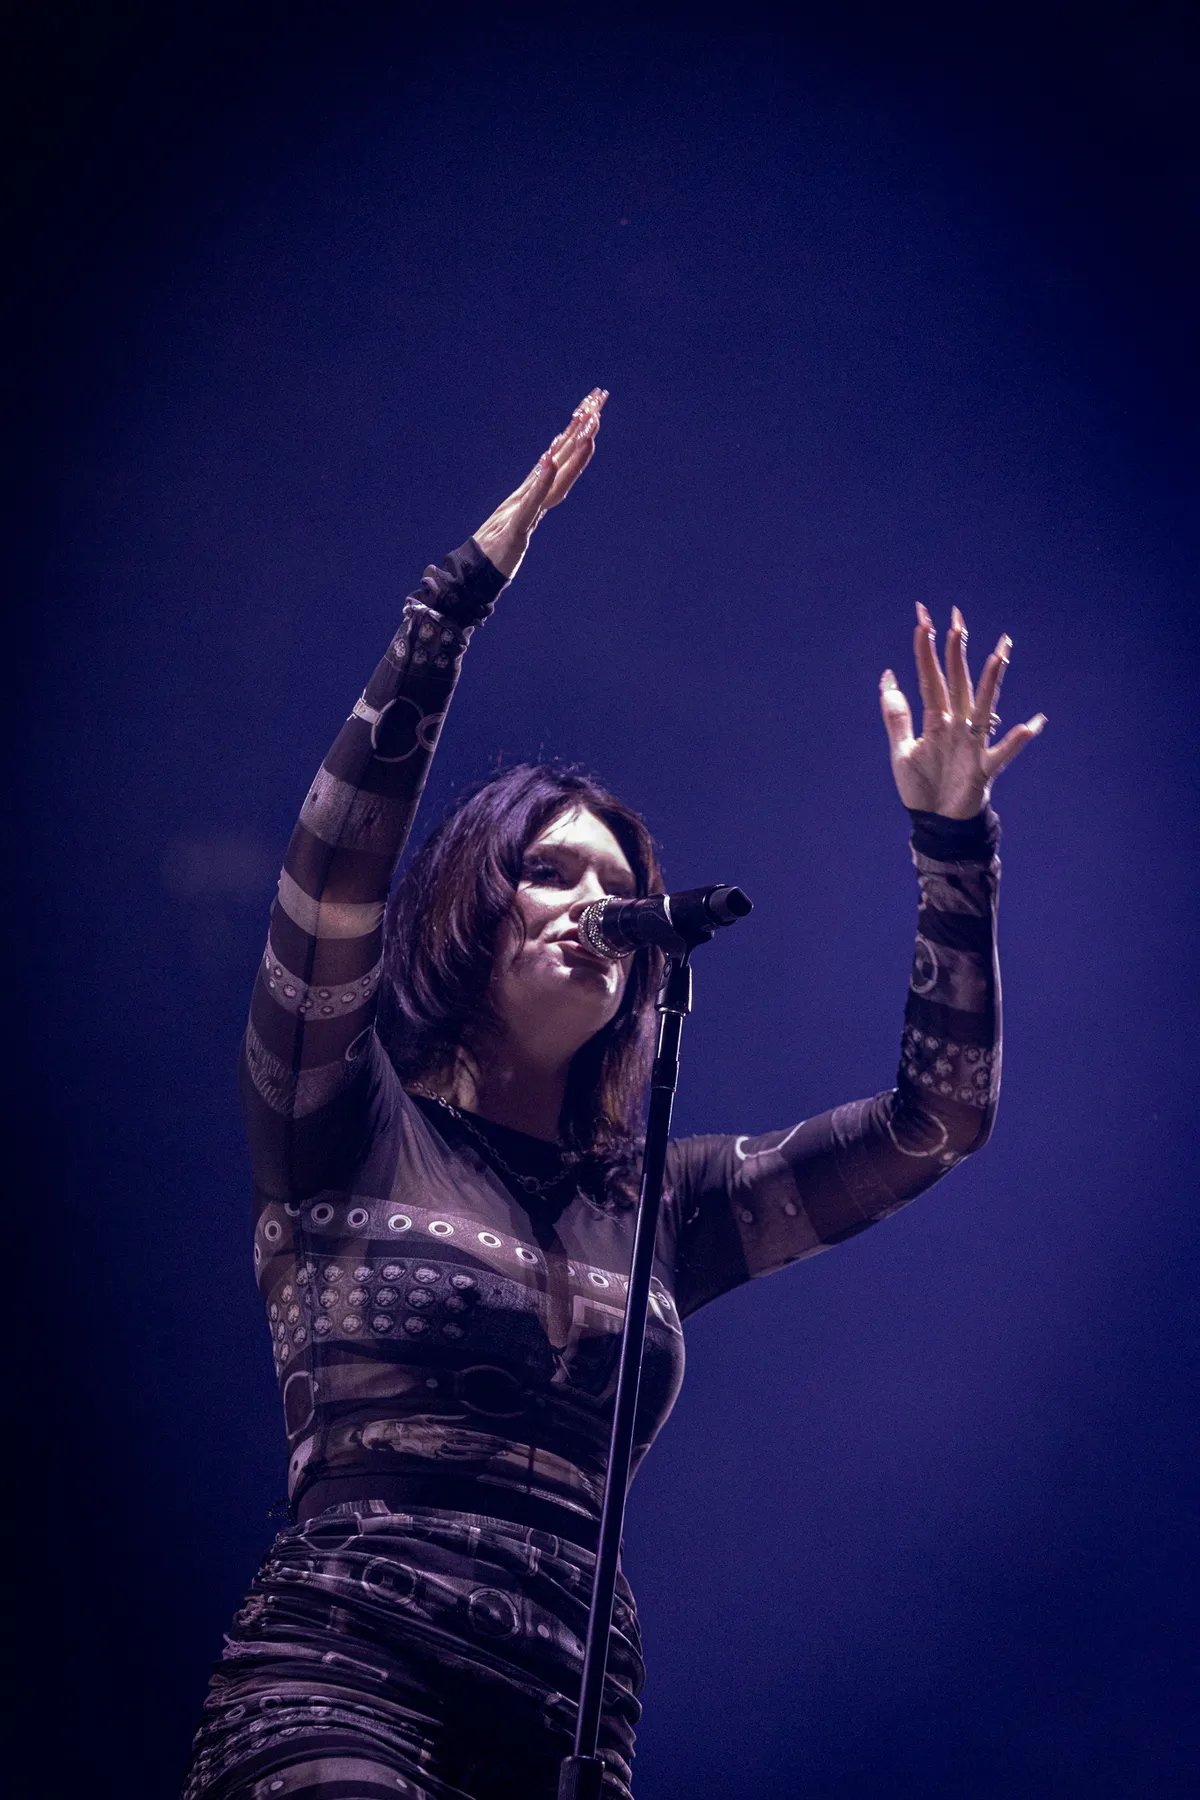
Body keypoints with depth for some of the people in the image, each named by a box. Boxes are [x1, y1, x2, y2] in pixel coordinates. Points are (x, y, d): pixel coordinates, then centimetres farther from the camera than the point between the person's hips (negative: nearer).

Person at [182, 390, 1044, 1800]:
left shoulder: (657, 1205, 20)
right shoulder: (344, 1134, 10)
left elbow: (936, 1119, 19)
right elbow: (336, 864, -5)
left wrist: (952, 839, 11)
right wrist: (460, 590, -8)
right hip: (341, 1673, -4)